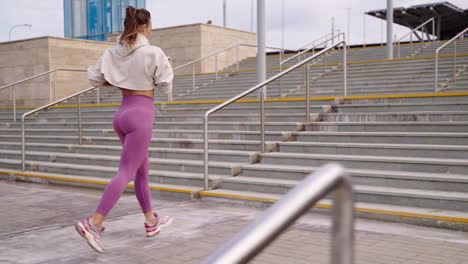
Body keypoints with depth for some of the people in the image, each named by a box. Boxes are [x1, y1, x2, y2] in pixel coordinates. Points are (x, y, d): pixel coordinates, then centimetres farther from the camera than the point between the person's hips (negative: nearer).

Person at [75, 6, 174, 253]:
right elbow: (165, 86, -3)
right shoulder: (153, 53, -10)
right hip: (141, 115, -8)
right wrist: (164, 67, 16)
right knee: (125, 173, -8)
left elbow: (93, 77, 8)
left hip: (122, 113, 8)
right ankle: (93, 223, -17)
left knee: (142, 170, 17)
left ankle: (151, 221, 27)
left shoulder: (113, 52, 6)